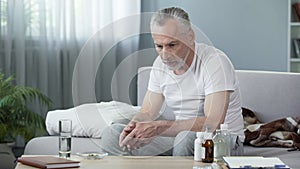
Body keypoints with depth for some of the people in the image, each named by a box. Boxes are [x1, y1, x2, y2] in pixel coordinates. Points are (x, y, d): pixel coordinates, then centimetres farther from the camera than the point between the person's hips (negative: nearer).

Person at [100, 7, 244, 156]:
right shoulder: (160, 64, 3)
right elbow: (148, 112, 7)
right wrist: (134, 126, -20)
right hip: (179, 137, 7)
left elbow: (213, 123, -30)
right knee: (111, 135, -6)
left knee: (186, 138, -42)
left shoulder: (215, 61, -21)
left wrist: (158, 128, -36)